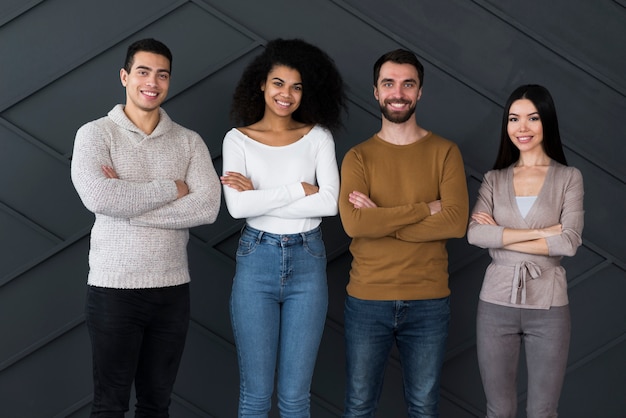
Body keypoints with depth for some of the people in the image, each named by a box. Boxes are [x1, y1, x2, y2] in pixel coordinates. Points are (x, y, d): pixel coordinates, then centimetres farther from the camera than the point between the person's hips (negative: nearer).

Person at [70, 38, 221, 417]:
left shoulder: (189, 142, 5)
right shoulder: (96, 134, -3)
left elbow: (208, 207, -10)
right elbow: (97, 196, -22)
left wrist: (127, 203, -16)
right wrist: (172, 189, -13)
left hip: (173, 288, 3)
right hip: (114, 287, -3)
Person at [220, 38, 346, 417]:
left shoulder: (318, 136, 4)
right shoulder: (238, 139, 2)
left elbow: (330, 202, -10)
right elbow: (237, 206, -13)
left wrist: (259, 196, -11)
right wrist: (300, 190, -11)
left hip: (308, 262, 1)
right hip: (257, 261, 0)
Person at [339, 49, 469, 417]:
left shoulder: (445, 152, 1)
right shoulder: (359, 157, 1)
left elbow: (456, 222, -13)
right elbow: (353, 223, -16)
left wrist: (380, 221, -15)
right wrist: (426, 209, -15)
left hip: (429, 302, 0)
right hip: (367, 300, 0)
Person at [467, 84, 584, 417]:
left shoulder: (568, 177, 1)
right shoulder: (494, 179, 6)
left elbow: (570, 242, -12)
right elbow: (475, 234, -10)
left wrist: (502, 237, -11)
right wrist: (541, 232, -14)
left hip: (549, 308, -1)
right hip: (496, 304, 2)